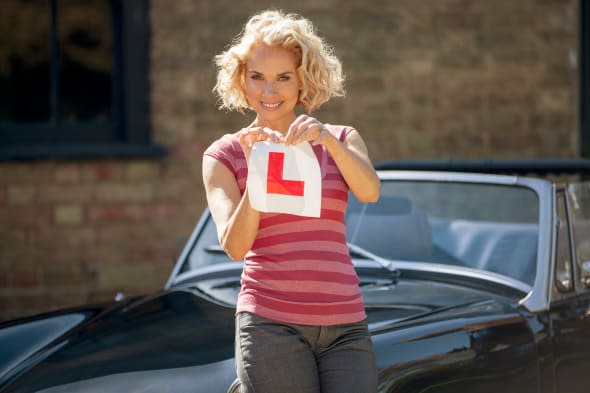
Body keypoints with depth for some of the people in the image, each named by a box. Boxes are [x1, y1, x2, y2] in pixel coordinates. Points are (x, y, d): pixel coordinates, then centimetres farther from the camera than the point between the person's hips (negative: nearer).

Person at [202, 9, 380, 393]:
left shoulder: (341, 140, 14)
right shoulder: (225, 153, 6)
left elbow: (370, 191, -7)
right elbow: (235, 246, -5)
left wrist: (327, 139, -22)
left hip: (345, 324, 2)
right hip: (271, 324, -2)